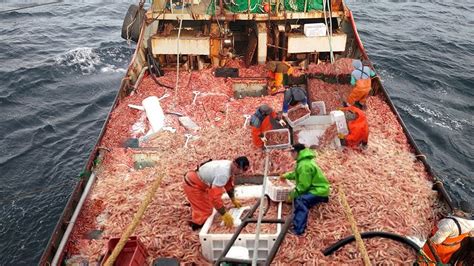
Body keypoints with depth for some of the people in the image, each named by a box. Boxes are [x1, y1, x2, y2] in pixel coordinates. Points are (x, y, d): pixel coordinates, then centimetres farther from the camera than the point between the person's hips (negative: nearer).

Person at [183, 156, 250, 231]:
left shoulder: (230, 166, -6)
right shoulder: (223, 173, -37)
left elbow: (229, 185, 13)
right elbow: (215, 196, -38)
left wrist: (234, 200, 18)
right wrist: (224, 215, -30)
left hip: (198, 181, 10)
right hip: (192, 185, -10)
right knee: (205, 210, -4)